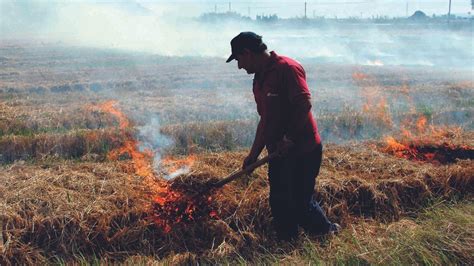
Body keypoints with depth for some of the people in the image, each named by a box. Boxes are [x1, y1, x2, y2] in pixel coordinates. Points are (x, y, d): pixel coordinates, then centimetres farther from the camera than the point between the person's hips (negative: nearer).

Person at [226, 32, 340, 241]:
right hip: (278, 153, 9)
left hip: (303, 151, -9)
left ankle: (329, 235, 23)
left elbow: (304, 104, -24)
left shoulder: (287, 68, -13)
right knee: (280, 204, 11)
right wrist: (253, 155, 18)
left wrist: (290, 139, -22)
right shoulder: (260, 79, 15)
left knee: (301, 204, -2)